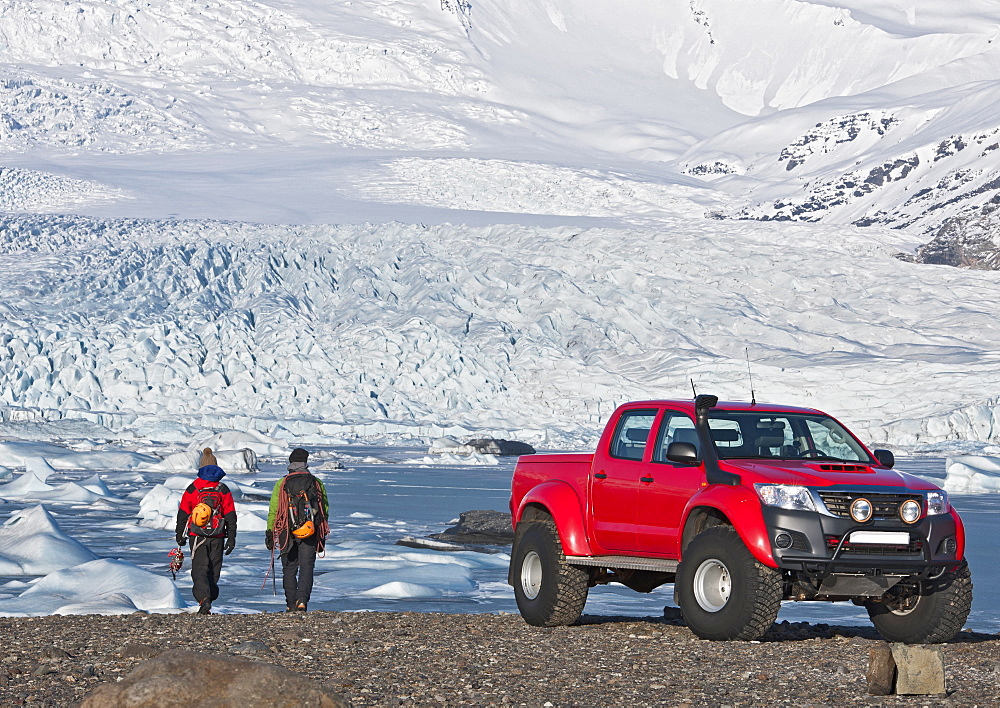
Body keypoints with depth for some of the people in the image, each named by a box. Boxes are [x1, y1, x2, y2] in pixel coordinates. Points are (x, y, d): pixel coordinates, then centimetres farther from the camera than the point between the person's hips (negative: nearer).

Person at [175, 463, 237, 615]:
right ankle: (210, 597, 14)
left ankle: (204, 600, -22)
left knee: (199, 569, -3)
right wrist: (231, 538, 6)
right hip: (217, 538, 1)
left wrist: (180, 534, 14)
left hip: (197, 536, -1)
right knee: (214, 570, 14)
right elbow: (230, 516, 2)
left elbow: (183, 513, 4)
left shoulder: (192, 489, 0)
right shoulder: (223, 490, 2)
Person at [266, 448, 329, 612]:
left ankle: (291, 604, 11)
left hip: (287, 532, 0)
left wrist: (269, 533, 4)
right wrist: (322, 537, 15)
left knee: (289, 569, 10)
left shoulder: (281, 484, 0)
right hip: (310, 533, 0)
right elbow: (325, 510, 8)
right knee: (306, 567, -1)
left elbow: (273, 510, -2)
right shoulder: (317, 483, 5)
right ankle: (302, 600, -19)